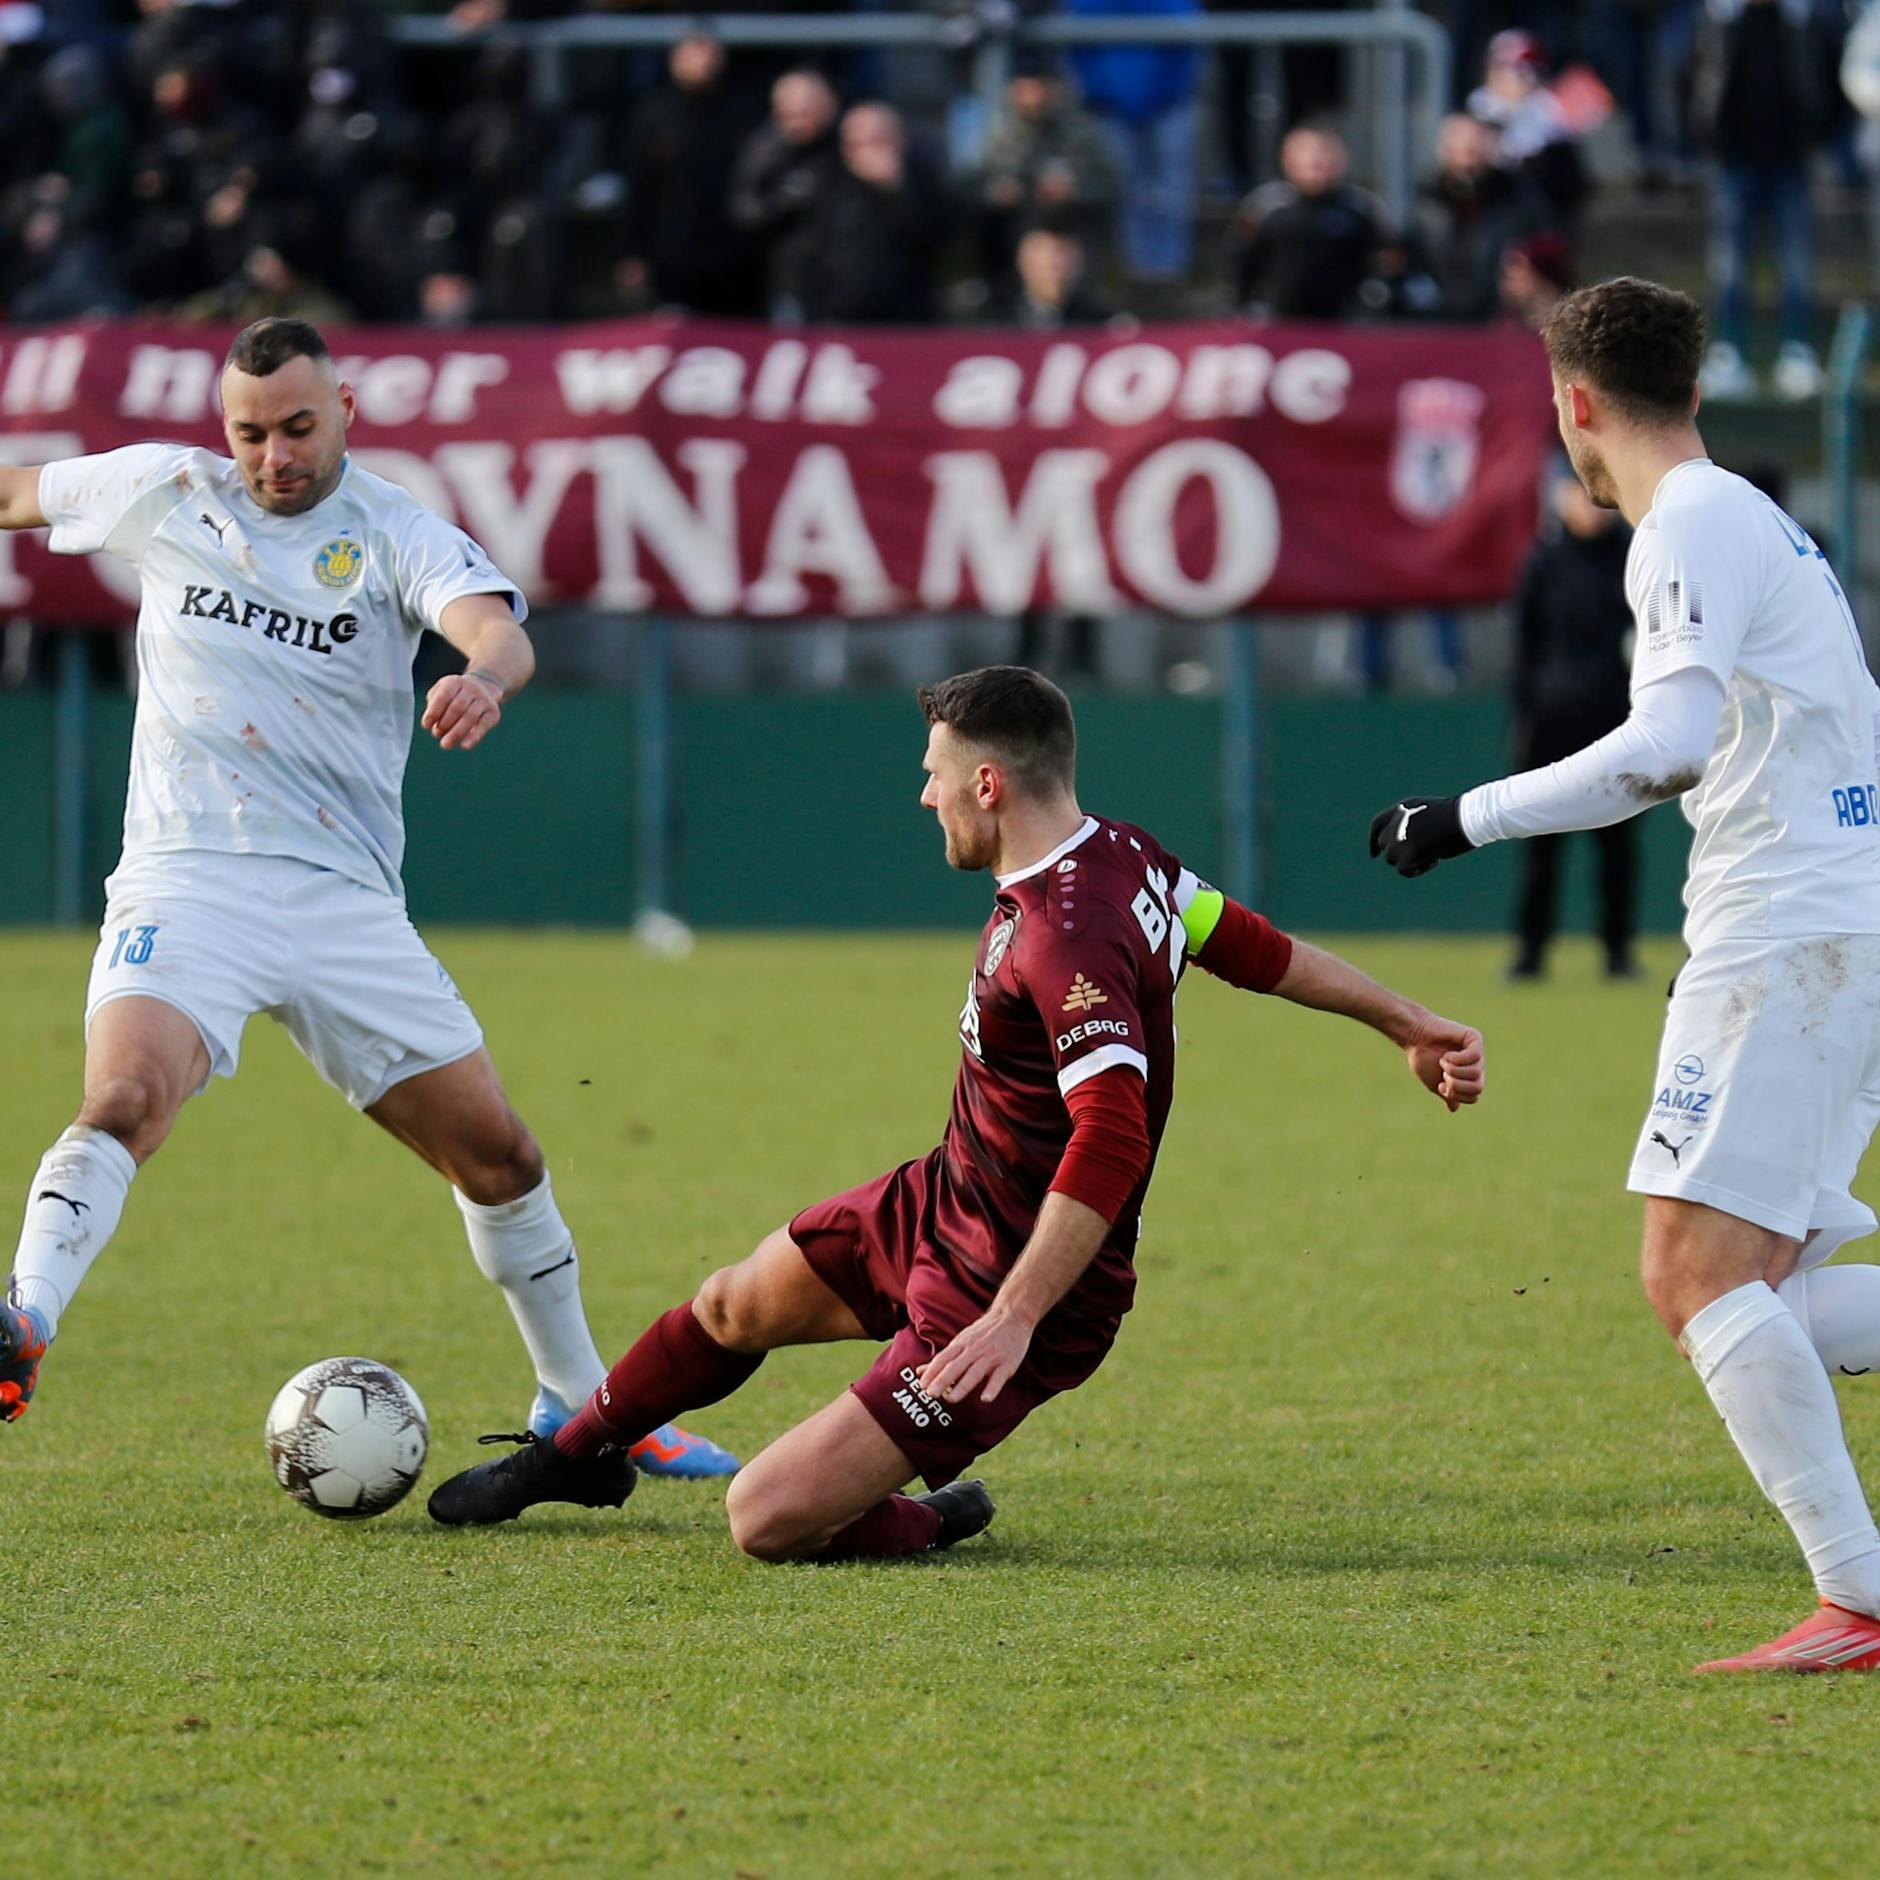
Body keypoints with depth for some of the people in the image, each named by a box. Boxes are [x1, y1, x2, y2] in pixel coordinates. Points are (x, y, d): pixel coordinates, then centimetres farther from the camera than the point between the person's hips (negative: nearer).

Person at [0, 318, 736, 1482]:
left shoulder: (399, 535, 1)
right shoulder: (165, 492, 7)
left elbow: (495, 625, -20)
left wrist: (486, 676, -43)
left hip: (345, 902, 1)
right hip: (188, 883, -1)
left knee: (500, 1154, 5)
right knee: (125, 1099, -30)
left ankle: (578, 1405, 22)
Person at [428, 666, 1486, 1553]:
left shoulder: (1069, 937, -33)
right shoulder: (1121, 856, -4)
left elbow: (1111, 1144, -41)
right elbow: (1255, 950, 9)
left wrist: (1013, 1320, -41)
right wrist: (1407, 1024, 21)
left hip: (1008, 1287, -10)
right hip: (942, 1203, 10)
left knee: (769, 1521, -15)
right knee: (733, 1309, 28)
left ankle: (932, 1521, 15)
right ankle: (574, 1457, 54)